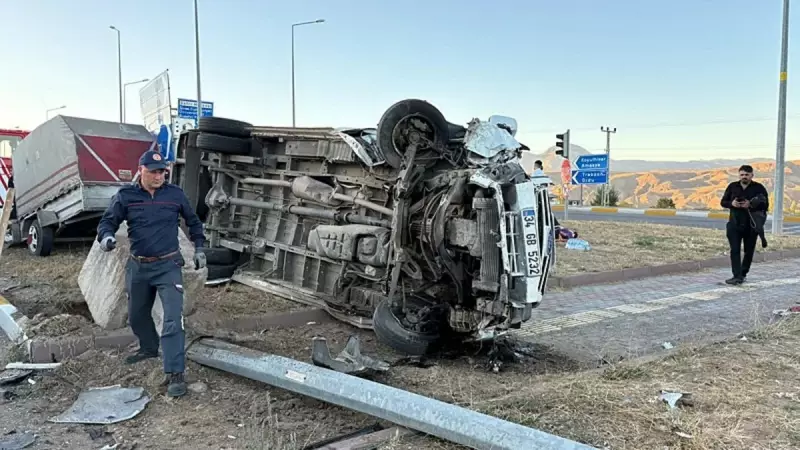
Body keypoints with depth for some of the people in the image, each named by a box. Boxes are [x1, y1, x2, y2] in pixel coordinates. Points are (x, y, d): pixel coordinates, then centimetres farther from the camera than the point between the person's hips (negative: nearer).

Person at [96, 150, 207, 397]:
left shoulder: (175, 194, -2)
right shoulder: (125, 196, -4)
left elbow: (193, 221, 13)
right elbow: (107, 221, 2)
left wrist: (199, 248, 13)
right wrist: (106, 236, -21)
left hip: (168, 266, -2)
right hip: (138, 266, 3)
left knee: (173, 319, -14)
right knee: (137, 315, 21)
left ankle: (175, 374, -13)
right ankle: (149, 348, 50)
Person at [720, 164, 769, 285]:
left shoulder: (759, 188, -2)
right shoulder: (732, 187, 5)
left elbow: (765, 205, -7)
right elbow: (723, 202, 9)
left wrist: (750, 205, -23)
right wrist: (731, 203, -14)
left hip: (751, 225, -1)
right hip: (735, 224, 1)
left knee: (749, 251, 9)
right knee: (735, 250, -7)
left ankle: (743, 273, 24)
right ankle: (737, 276, -8)